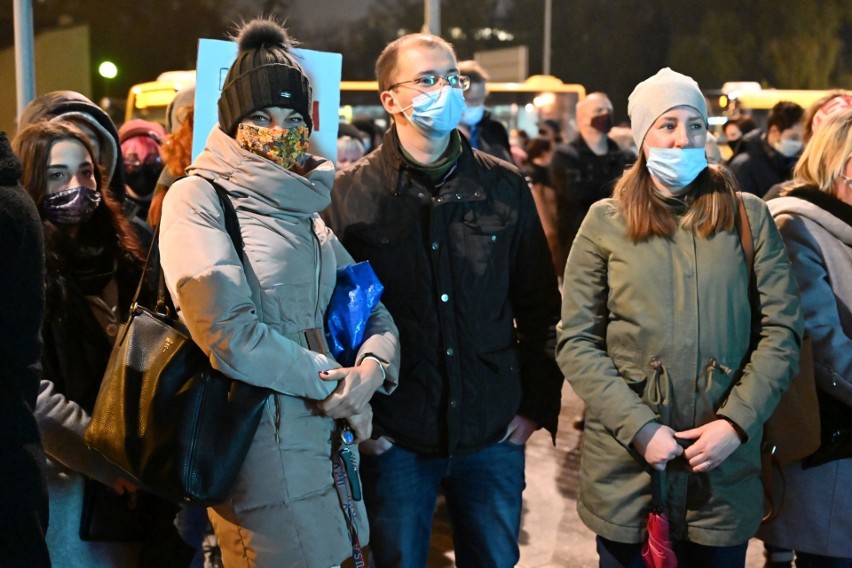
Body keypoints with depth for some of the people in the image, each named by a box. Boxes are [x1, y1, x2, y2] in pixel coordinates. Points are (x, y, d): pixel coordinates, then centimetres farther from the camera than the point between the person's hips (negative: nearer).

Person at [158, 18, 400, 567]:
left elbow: (376, 314, 13)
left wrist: (372, 367, -9)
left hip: (326, 435, 6)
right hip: (259, 444, -6)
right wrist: (333, 381, -11)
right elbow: (228, 332, -19)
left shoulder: (309, 207, 13)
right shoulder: (198, 198, -7)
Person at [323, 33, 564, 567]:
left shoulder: (506, 187, 3)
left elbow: (539, 307, 8)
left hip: (494, 435, 2)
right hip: (392, 439, -2)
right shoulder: (350, 193, -5)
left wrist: (538, 403, 4)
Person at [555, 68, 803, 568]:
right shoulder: (606, 221, 0)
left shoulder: (749, 216, 3)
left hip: (725, 470, 1)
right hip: (626, 467, -1)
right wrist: (639, 428, -13)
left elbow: (781, 332, 0)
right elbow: (577, 343, -4)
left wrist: (736, 422, -12)